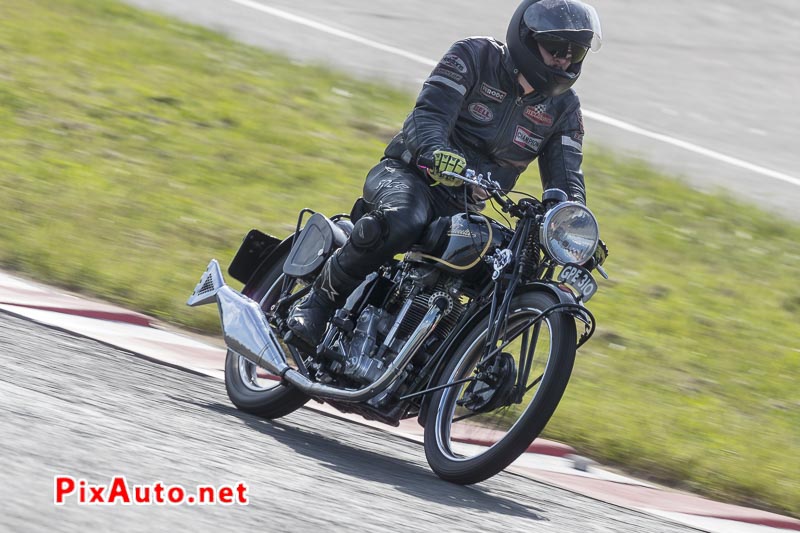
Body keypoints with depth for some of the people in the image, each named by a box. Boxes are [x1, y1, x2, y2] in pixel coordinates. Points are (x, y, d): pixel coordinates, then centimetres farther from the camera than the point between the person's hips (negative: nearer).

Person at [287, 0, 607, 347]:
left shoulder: (563, 108, 8)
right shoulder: (474, 56, -7)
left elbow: (564, 177, 2)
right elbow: (430, 113, -19)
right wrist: (436, 151, -42)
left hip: (462, 209, 6)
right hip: (409, 173, -5)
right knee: (401, 221, -38)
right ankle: (320, 299, -21)